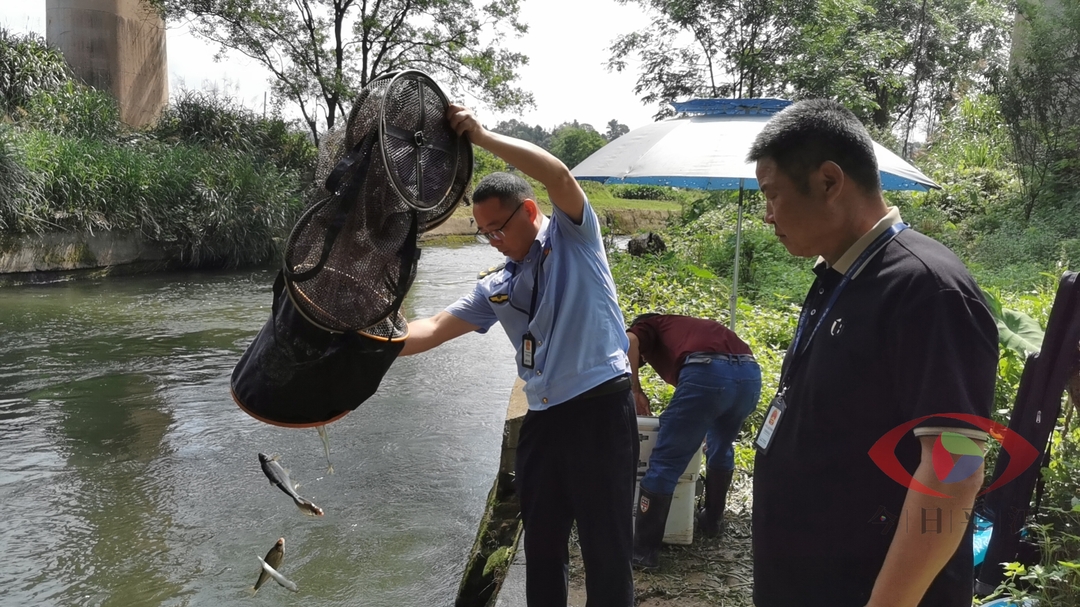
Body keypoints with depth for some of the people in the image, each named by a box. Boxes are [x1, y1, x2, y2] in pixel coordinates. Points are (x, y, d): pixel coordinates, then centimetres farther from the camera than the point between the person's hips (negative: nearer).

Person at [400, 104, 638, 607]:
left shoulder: (572, 236, 1)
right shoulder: (496, 287, 14)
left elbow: (559, 176, -17)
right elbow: (433, 329, 9)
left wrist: (481, 137, -19)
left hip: (600, 409, -6)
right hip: (542, 419, 6)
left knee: (606, 546, 2)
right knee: (541, 545, 17)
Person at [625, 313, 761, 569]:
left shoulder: (648, 325, 25)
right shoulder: (689, 327, 41)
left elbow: (629, 342, -2)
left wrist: (636, 391, 8)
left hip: (707, 372, -7)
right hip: (750, 373, 7)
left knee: (665, 462, 5)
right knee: (720, 447, 32)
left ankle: (644, 550, 10)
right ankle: (713, 520, 45)